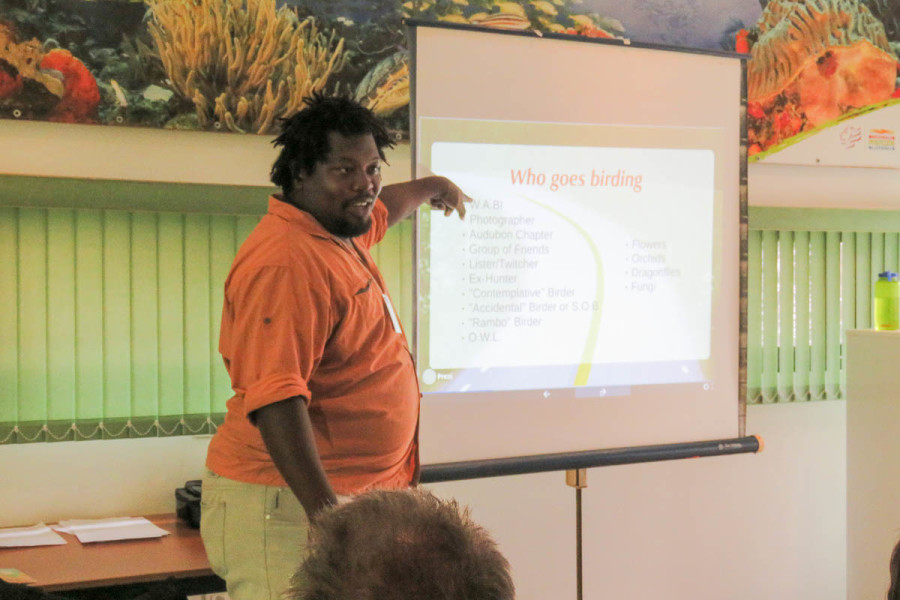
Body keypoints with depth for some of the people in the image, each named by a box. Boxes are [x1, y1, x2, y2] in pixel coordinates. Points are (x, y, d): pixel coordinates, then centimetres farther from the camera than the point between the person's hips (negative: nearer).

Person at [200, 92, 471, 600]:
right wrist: (327, 515, -36)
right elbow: (275, 400, -30)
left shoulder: (339, 232, 12)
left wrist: (431, 187, 56)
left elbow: (378, 212, 39)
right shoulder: (286, 263, -20)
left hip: (352, 496, 10)